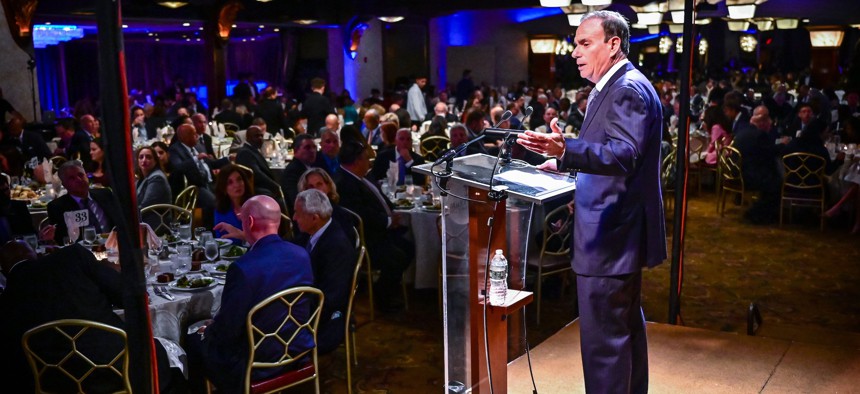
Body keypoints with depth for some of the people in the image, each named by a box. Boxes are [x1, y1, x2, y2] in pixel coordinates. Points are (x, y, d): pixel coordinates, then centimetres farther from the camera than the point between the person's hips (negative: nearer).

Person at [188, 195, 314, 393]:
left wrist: (208, 331, 4)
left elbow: (226, 330, -18)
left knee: (194, 341, 15)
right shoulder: (302, 254, -6)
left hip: (257, 366, -7)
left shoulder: (243, 268, -27)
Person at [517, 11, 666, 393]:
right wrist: (567, 163, 24)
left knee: (603, 337, -5)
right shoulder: (618, 87, 16)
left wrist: (565, 149, -46)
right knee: (627, 327, 21)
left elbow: (623, 154, -32)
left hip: (610, 236, -11)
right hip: (619, 232, 11)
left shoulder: (628, 89, -17)